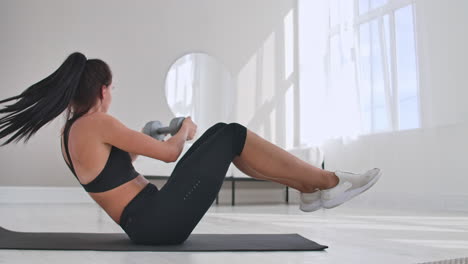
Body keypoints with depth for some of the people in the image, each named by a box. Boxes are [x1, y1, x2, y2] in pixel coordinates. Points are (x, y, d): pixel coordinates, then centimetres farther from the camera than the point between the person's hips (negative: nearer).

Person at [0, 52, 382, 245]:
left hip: (147, 222, 9)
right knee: (230, 135, -8)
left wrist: (136, 143, 34)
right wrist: (185, 129, 8)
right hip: (159, 220, -9)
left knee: (224, 136, 11)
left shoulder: (70, 132, 14)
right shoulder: (97, 124, -14)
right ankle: (328, 183, -2)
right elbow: (170, 152, -12)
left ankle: (310, 189, 10)